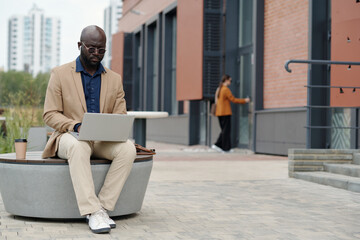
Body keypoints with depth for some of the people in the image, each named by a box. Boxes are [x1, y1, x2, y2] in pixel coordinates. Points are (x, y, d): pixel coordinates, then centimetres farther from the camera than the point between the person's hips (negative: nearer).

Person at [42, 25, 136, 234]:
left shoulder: (115, 79, 12)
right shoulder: (60, 74, 3)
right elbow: (50, 115, -2)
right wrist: (76, 126, -21)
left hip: (104, 140, 3)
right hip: (70, 137, -3)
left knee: (128, 148, -29)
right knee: (78, 147, -39)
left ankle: (103, 207, -27)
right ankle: (92, 212, -41)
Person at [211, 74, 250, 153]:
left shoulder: (218, 89, 14)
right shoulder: (226, 89, -12)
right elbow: (233, 100, -12)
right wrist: (244, 100, -2)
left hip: (219, 113, 8)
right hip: (226, 113, -8)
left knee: (224, 130, 13)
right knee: (226, 130, -2)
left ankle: (217, 145, 5)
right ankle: (225, 148, 1)